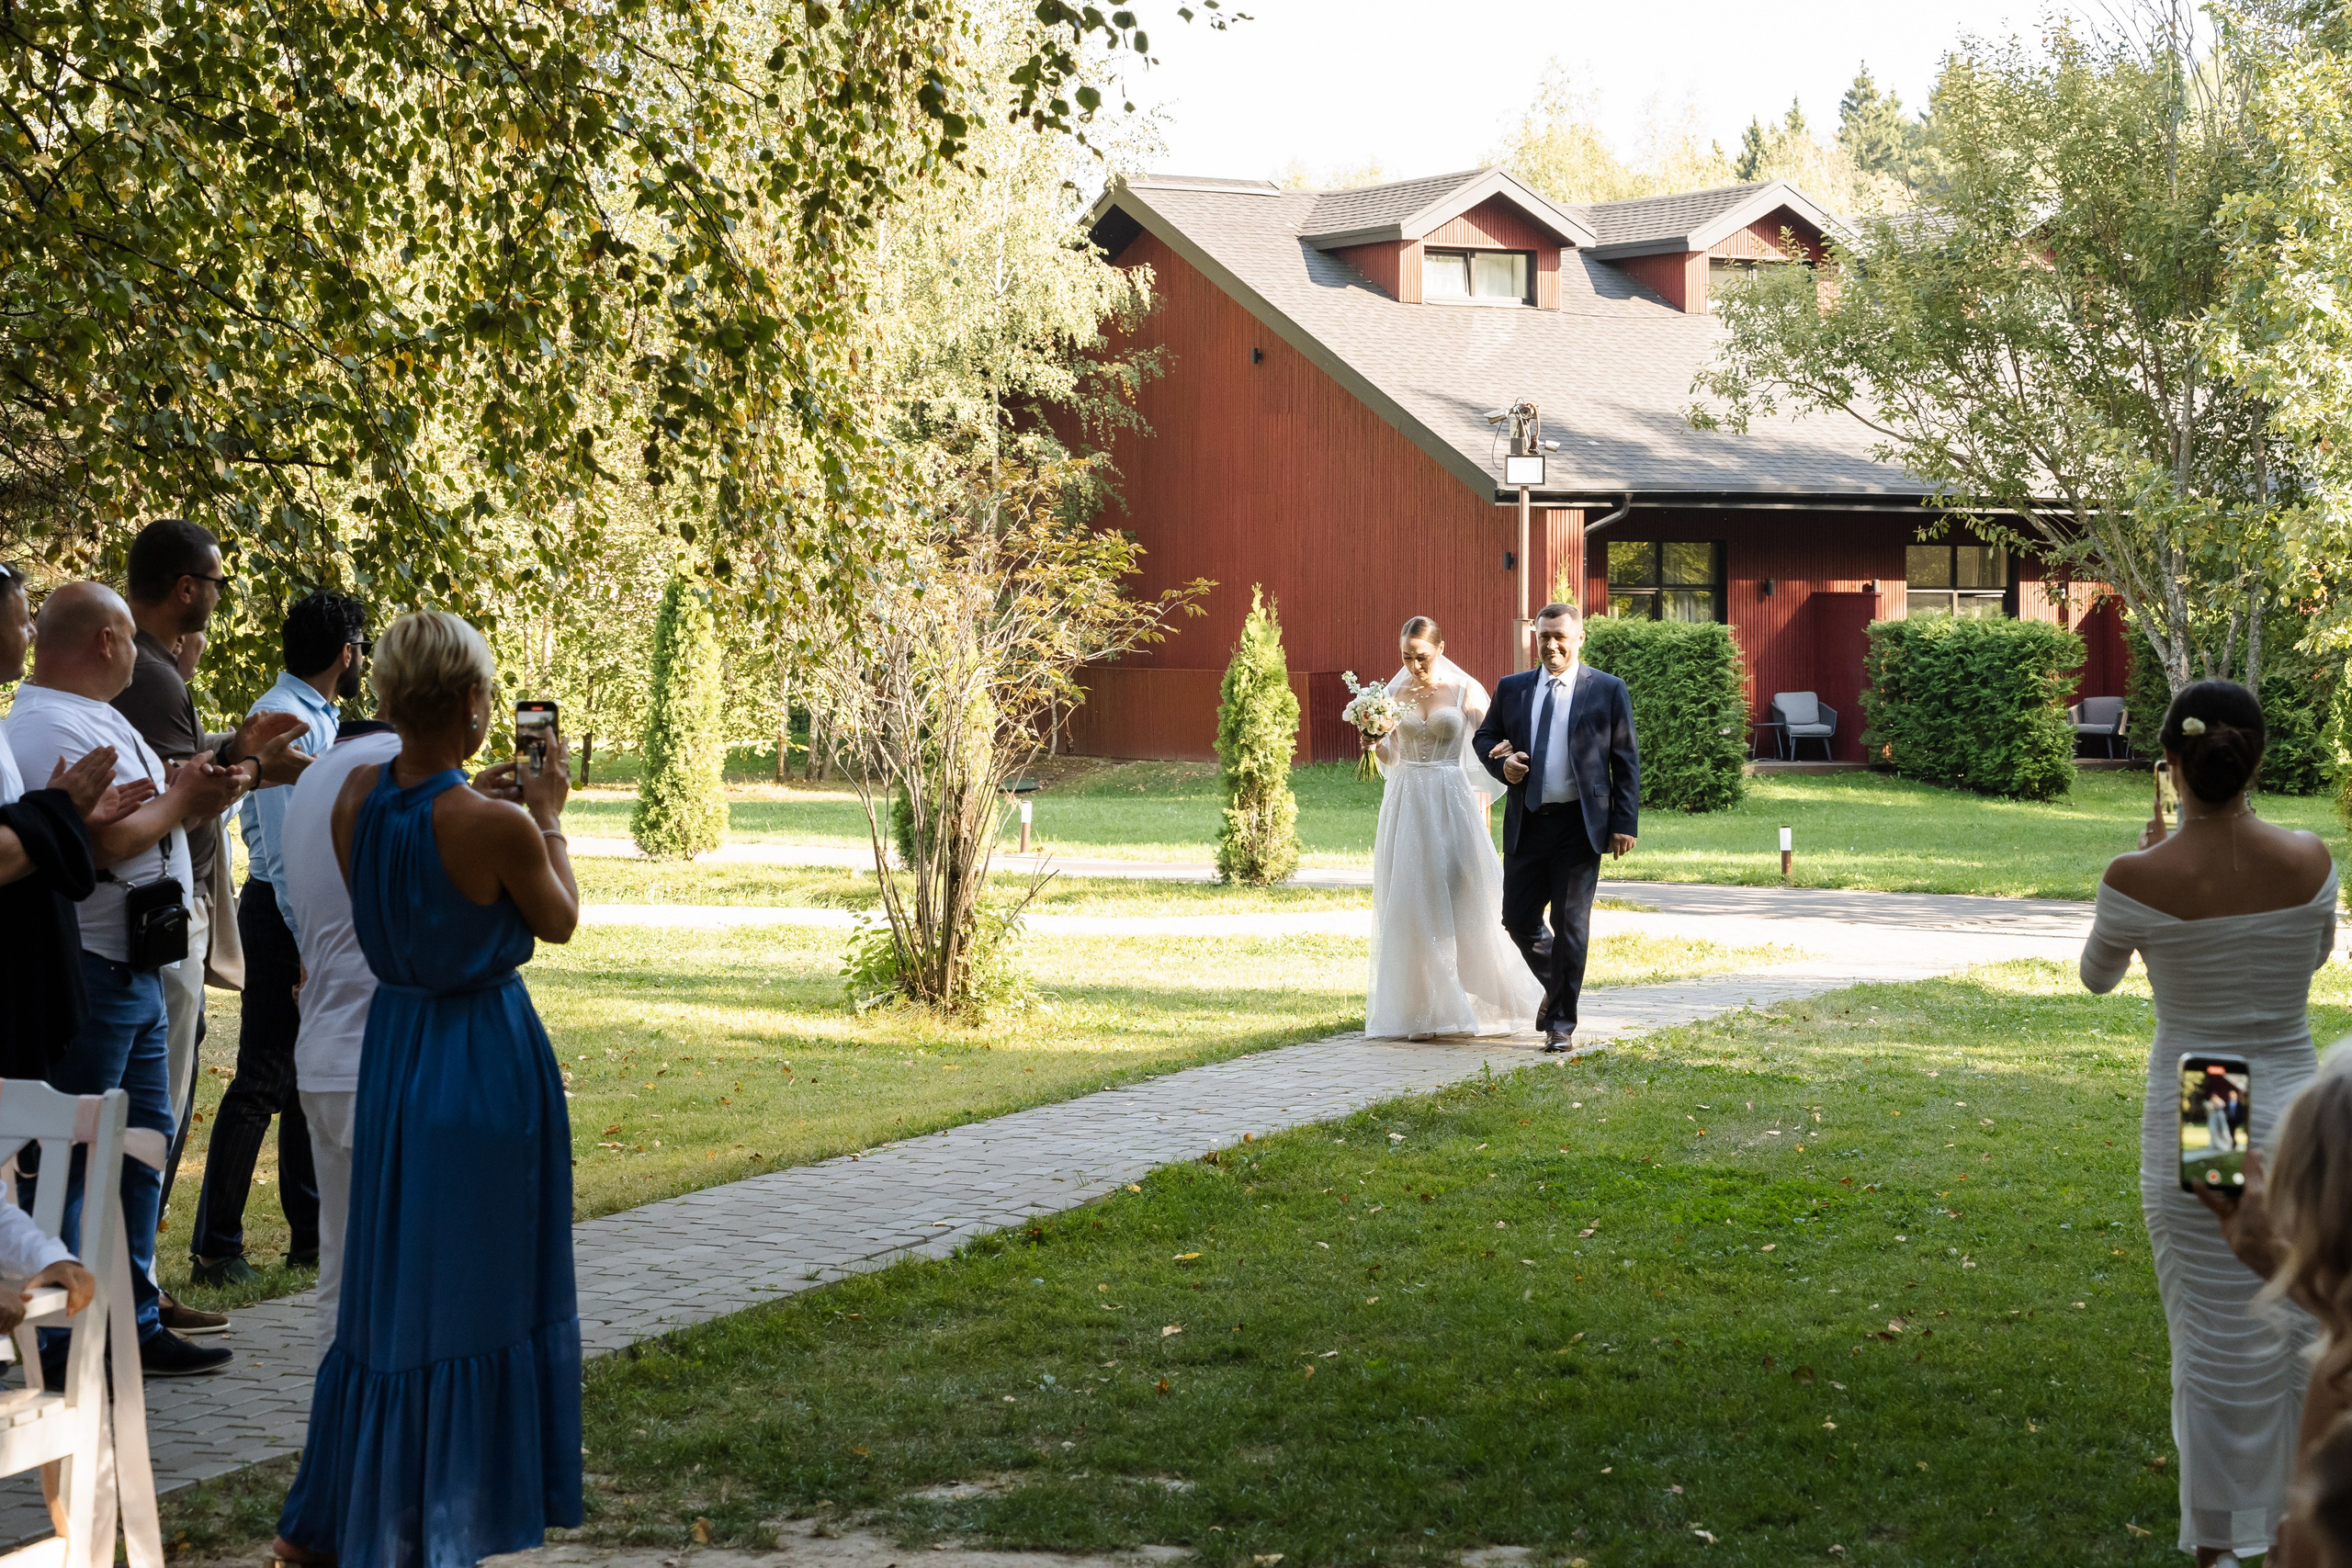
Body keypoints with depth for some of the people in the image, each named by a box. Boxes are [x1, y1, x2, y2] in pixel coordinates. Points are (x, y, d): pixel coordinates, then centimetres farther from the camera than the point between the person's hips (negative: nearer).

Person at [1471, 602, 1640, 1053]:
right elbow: (1484, 737, 19)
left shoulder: (1607, 691, 0)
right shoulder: (1512, 689, 9)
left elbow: (1626, 761, 0)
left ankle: (1561, 1023, 9)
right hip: (1525, 825, 4)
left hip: (1578, 825, -3)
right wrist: (1502, 764, -5)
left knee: (1570, 926, -1)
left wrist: (1624, 822, -7)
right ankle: (1555, 988, 32)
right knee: (1518, 919, 5)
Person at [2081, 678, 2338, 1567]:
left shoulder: (2138, 879, -16)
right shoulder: (2308, 861, -10)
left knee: (2215, 1345, 11)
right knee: (2309, 1338, 18)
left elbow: (2096, 977, 4)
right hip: (2297, 1117, 1)